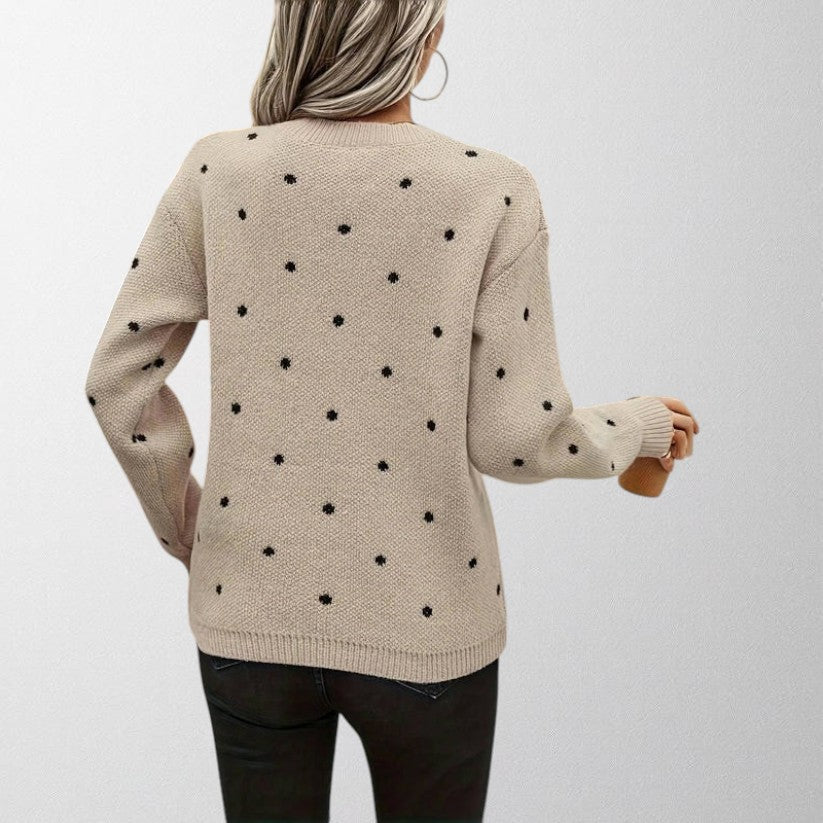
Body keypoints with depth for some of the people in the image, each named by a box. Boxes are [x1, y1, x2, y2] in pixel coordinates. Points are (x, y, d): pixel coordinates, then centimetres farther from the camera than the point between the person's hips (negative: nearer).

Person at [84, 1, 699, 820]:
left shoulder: (219, 173, -7)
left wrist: (185, 528, 13)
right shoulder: (492, 195, -13)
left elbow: (118, 378, -3)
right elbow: (517, 437, -11)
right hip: (421, 627, -1)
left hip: (249, 618, 2)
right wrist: (641, 425, 9)